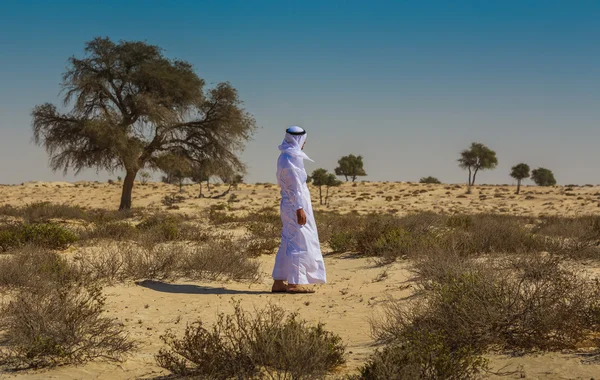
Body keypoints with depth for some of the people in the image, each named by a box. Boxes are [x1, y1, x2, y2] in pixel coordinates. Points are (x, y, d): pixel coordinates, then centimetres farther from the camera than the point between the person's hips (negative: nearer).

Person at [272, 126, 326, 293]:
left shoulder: (284, 157, 14)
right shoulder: (291, 158, -16)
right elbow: (294, 186, -20)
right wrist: (299, 209, -21)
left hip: (289, 205, 10)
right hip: (295, 205, -10)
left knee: (288, 244, 11)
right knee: (299, 243, -5)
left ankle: (278, 282, 12)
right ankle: (294, 283, -4)